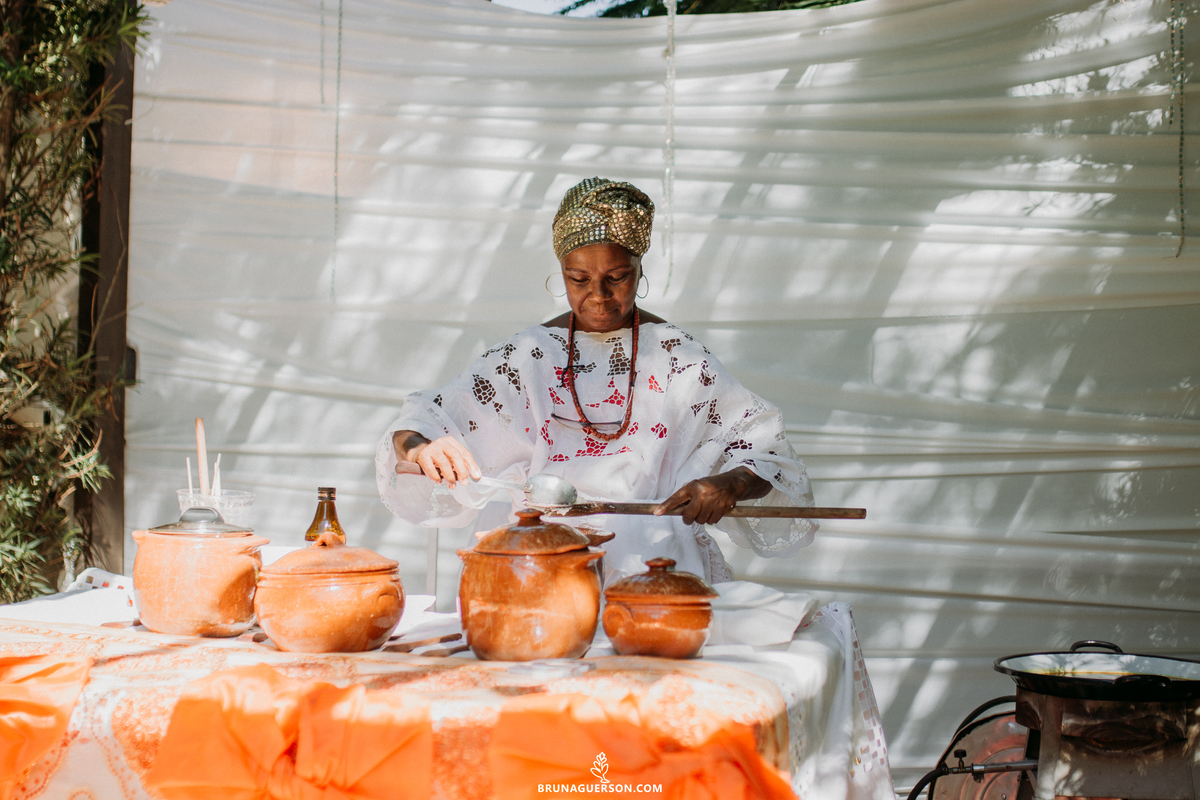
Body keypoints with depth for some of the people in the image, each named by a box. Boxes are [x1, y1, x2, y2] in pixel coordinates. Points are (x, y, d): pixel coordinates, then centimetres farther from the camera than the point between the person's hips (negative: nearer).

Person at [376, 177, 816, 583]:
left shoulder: (679, 359, 6)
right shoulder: (527, 357, 9)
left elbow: (767, 452, 4)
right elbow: (427, 420, 5)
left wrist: (732, 485, -18)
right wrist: (421, 449, -19)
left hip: (660, 564, -1)